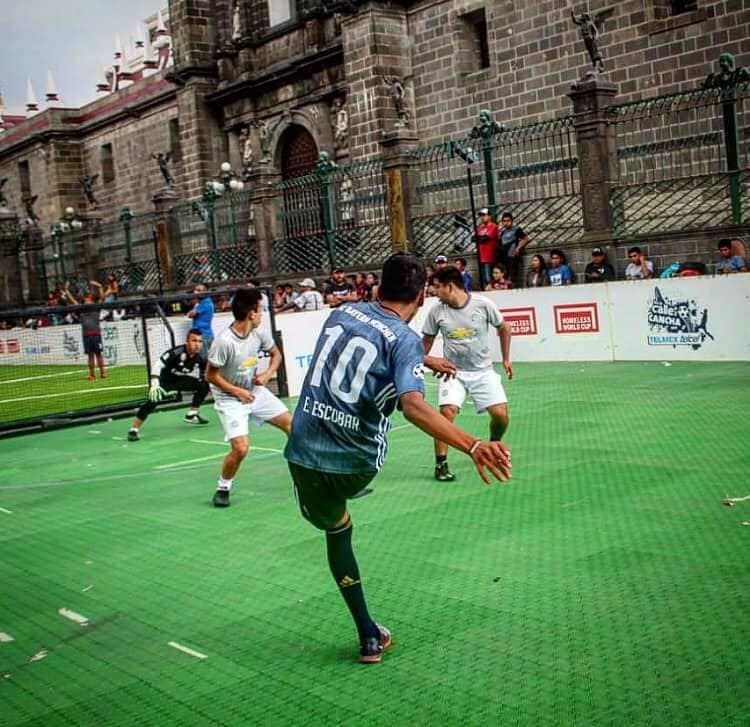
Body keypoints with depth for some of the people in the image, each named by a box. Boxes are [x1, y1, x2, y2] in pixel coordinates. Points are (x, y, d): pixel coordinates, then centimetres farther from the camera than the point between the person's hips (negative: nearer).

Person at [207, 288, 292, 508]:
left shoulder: (259, 332, -8)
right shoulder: (224, 341, -27)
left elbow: (276, 354, 10)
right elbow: (211, 374, -17)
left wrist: (268, 374, -8)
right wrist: (237, 391, -20)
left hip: (256, 391, 7)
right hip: (230, 398, -7)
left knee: (291, 423, 6)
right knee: (241, 447, -19)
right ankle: (222, 488, 7)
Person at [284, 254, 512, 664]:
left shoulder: (341, 312, 5)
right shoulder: (405, 340, -11)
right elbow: (413, 405, -30)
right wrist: (472, 446, -40)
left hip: (304, 452, 4)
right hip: (354, 465, -4)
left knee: (336, 531, 24)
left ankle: (369, 637, 28)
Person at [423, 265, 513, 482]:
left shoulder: (483, 305, -10)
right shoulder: (436, 311, -6)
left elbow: (504, 328, 6)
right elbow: (426, 340, 8)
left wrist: (506, 359, 9)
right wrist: (424, 359, -8)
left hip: (483, 370, 0)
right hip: (453, 371, 0)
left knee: (501, 415, -9)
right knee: (447, 412, -22)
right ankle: (441, 464, -8)